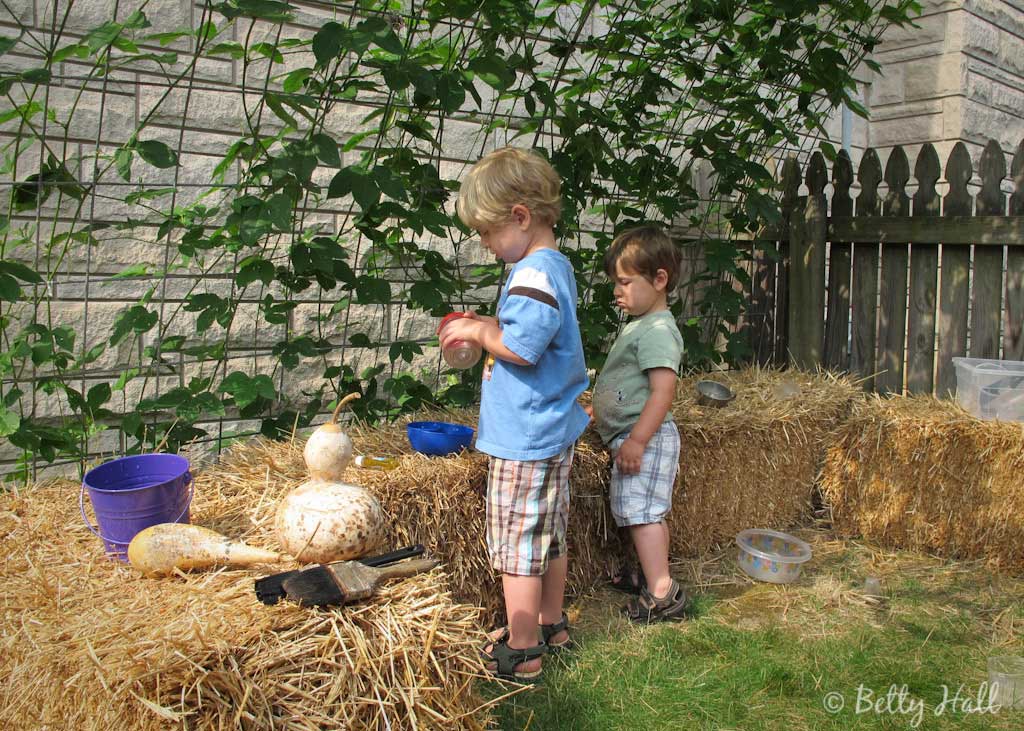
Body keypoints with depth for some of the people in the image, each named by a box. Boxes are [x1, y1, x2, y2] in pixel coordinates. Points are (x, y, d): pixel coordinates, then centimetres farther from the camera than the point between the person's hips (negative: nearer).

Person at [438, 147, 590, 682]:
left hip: (523, 438, -10)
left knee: (517, 546, 2)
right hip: (555, 433, 10)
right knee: (551, 536, 20)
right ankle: (551, 626, 36)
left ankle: (521, 653, 14)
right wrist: (488, 326, 10)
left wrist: (483, 333, -11)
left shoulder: (532, 275, -21)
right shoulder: (557, 266, 11)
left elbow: (521, 349, -29)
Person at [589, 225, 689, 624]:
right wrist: (599, 410, 31)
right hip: (634, 436, 10)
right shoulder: (639, 325, 16)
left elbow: (663, 391, -25)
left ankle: (662, 594, -5)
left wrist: (636, 440, -27)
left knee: (641, 513, -10)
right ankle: (653, 575, 30)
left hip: (644, 436, -10)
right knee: (648, 513, 18)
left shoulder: (657, 330, -18)